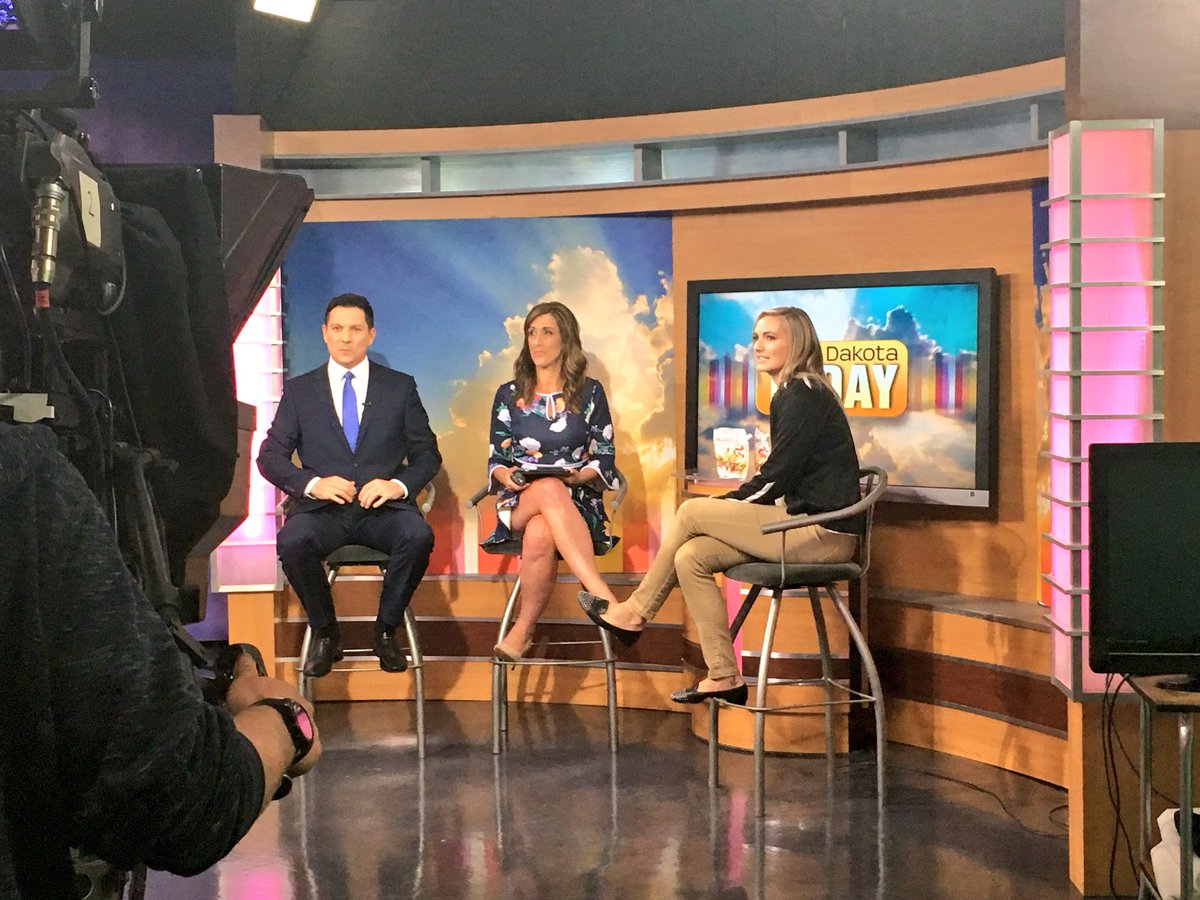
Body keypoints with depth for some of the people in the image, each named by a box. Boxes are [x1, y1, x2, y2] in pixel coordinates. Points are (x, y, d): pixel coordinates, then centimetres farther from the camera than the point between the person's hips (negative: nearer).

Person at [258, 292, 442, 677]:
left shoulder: (401, 387, 13)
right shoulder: (299, 391, 12)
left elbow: (427, 454, 10)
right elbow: (270, 457, 7)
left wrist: (398, 484, -11)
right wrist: (313, 483, -12)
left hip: (383, 507, 0)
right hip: (323, 508, 0)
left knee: (418, 536, -33)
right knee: (292, 541, -34)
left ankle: (386, 631, -10)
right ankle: (325, 634, -9)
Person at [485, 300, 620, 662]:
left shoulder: (589, 393, 9)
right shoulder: (509, 394, 14)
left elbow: (604, 462, 6)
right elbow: (495, 460, 11)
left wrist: (577, 475, -15)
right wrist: (506, 475, -12)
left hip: (577, 503, -1)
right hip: (519, 504, 1)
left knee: (540, 535, -40)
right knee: (550, 490, -39)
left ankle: (523, 630, -25)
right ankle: (604, 598, -50)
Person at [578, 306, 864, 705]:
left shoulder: (803, 395, -11)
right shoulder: (794, 393, 19)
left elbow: (776, 480, -15)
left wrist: (722, 505, -3)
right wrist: (725, 508, 9)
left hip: (822, 532, -9)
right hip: (808, 524, 9)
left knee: (692, 512, -7)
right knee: (690, 557, -3)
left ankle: (635, 612, 8)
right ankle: (724, 677, -2)